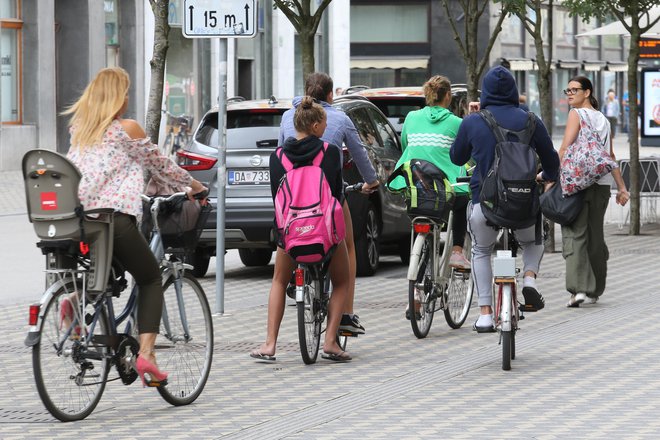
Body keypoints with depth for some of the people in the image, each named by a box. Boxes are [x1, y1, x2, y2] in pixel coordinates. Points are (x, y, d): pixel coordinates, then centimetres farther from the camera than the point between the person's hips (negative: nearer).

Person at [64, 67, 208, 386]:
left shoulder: (79, 129, 17)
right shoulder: (126, 129, 1)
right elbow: (160, 165, 11)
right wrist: (193, 185, 27)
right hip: (115, 216, -5)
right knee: (151, 281, 13)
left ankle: (76, 303, -3)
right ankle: (146, 354, -6)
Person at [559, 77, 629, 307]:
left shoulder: (577, 114, -2)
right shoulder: (603, 119, 18)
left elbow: (565, 149, -13)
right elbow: (610, 156, 20)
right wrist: (621, 187, 20)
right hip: (602, 184, 7)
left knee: (574, 234, -10)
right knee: (596, 236, 14)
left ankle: (579, 288, -23)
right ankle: (595, 291, 22)